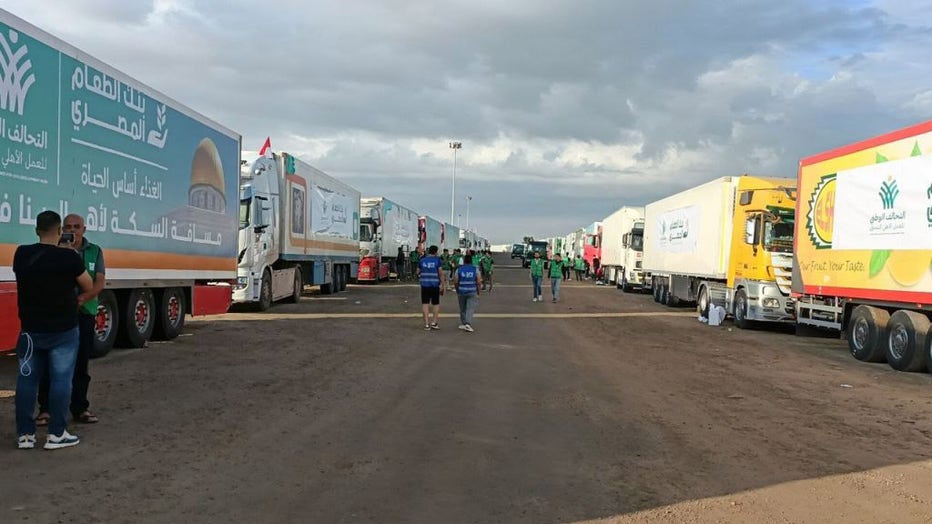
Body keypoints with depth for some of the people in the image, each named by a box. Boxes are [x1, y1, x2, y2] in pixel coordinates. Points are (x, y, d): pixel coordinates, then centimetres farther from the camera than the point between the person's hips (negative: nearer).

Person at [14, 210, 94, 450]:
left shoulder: (21, 255, -2)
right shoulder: (69, 257, -15)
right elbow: (89, 287, -2)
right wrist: (79, 300, 19)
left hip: (30, 329, 4)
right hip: (63, 330, -4)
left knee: (27, 380, 11)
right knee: (60, 380, 2)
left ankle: (25, 434, 15)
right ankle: (56, 434, 5)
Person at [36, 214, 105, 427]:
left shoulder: (94, 251, 7)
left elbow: (100, 282, -2)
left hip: (84, 313, 2)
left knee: (81, 363, 8)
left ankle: (80, 408, 17)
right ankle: (45, 409, 10)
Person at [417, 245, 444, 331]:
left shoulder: (422, 260, 4)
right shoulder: (438, 260, -4)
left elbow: (418, 272, 10)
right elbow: (441, 273, -9)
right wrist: (442, 284, -4)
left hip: (424, 285, 2)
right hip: (435, 285, -1)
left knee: (425, 304, 3)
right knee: (436, 303, 12)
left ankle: (426, 324, -2)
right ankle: (434, 322, 8)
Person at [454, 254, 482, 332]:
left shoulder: (459, 269, 0)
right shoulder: (475, 269, -1)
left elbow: (455, 282, -2)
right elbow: (479, 282, -4)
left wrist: (457, 290, 13)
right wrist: (478, 292, 6)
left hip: (461, 291, 1)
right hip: (472, 292, -1)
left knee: (462, 309, 15)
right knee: (470, 308, -3)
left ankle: (463, 324, 24)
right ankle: (468, 324, -19)